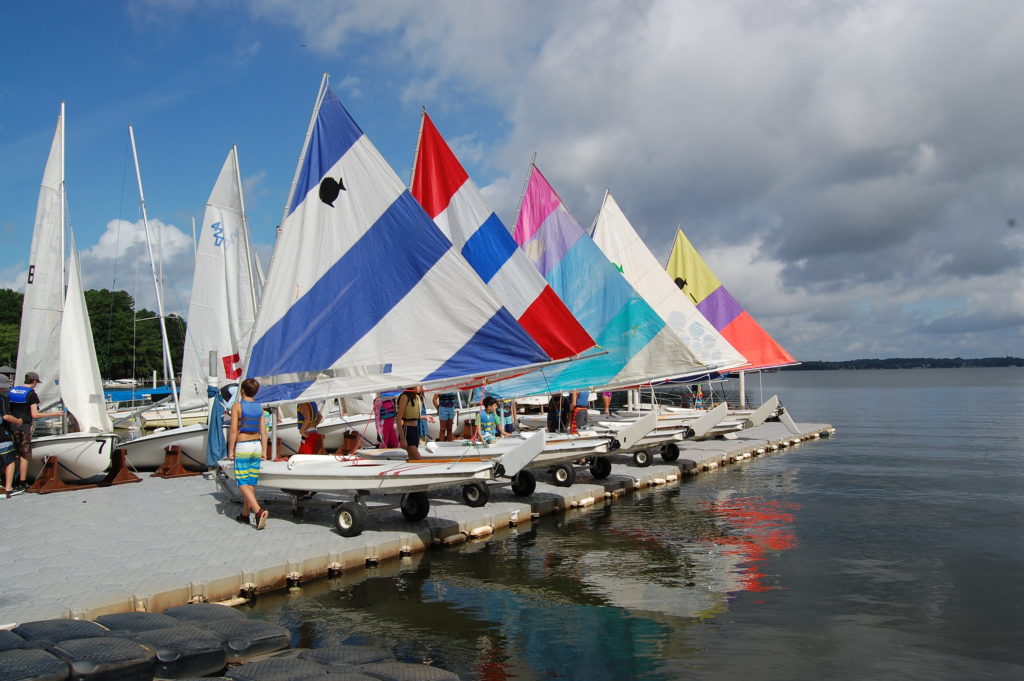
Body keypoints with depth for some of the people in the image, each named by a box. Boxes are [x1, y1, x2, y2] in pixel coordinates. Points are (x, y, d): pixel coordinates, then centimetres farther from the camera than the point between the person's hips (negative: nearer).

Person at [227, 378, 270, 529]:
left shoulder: (237, 406, -9)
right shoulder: (259, 407, 5)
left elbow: (233, 430, -13)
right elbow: (263, 431, 5)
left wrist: (230, 450, -7)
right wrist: (264, 451, 9)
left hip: (242, 447, -5)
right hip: (256, 445, 5)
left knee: (242, 483, -3)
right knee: (251, 482, 12)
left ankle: (259, 510, -21)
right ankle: (245, 515, 21)